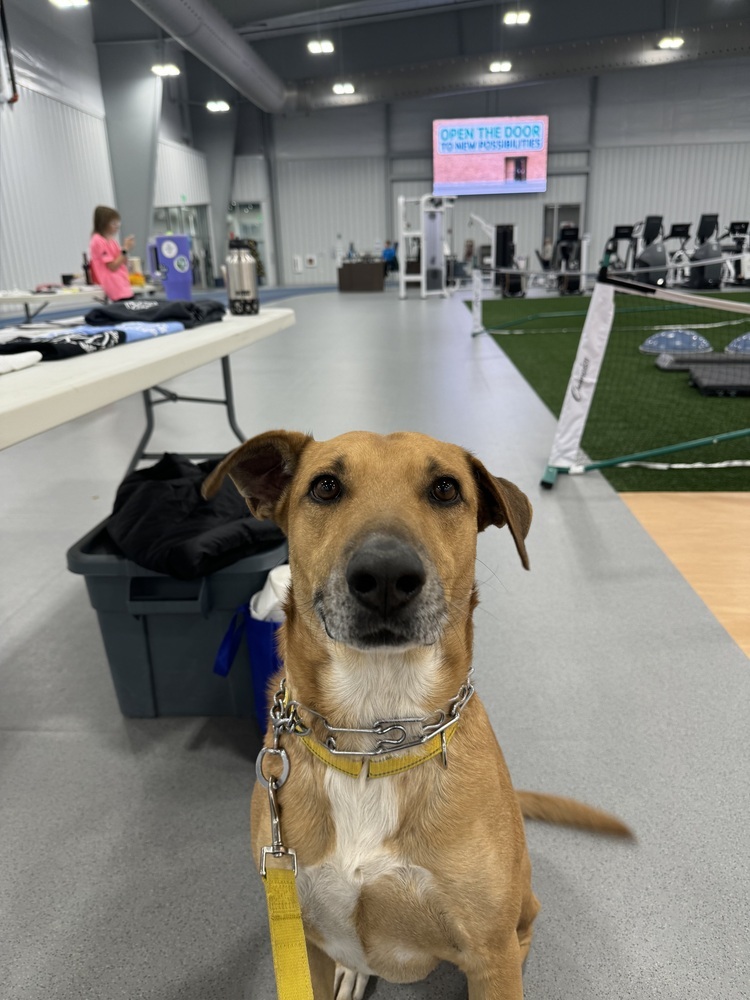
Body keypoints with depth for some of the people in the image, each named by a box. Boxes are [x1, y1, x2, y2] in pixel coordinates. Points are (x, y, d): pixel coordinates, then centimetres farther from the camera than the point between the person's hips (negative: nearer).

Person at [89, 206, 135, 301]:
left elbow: (123, 264, 18)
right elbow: (112, 266, -12)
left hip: (123, 286, 9)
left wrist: (126, 248, 4)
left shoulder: (112, 240, 17)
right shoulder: (98, 241, -8)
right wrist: (124, 249, -9)